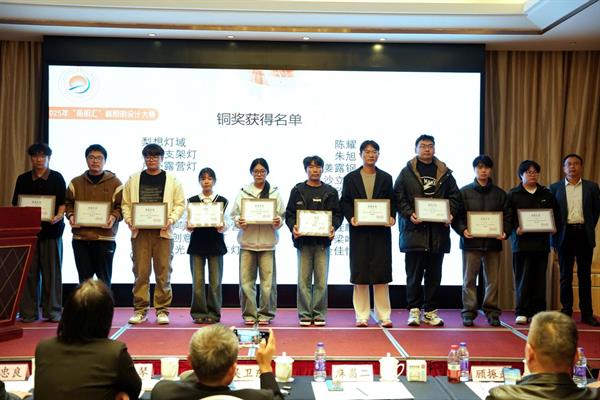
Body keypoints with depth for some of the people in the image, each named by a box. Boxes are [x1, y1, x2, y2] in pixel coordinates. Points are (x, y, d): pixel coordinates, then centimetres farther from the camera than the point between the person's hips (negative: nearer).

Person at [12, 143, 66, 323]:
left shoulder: (57, 178, 7)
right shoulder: (23, 179, 13)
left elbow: (63, 202, 3)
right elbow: (16, 204, 13)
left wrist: (58, 216, -15)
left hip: (51, 229, -2)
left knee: (52, 271, 0)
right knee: (29, 272, 0)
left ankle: (53, 311, 6)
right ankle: (28, 312, 6)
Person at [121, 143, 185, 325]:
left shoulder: (172, 180, 7)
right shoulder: (134, 180, 11)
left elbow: (180, 203, 4)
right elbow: (125, 203, 10)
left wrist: (171, 219, -10)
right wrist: (129, 220, -5)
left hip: (163, 232, -1)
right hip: (139, 231, 1)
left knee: (163, 272, 1)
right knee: (140, 272, 2)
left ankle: (162, 310, 9)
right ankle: (140, 310, 11)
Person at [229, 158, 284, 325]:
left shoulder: (274, 193, 7)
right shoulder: (243, 192, 8)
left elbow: (281, 216, 6)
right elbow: (234, 214, 7)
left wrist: (277, 222, -14)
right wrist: (239, 221, -13)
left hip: (267, 242, 0)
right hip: (247, 242, 1)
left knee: (268, 280, 0)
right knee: (246, 280, 1)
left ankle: (266, 313, 12)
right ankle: (249, 314, 11)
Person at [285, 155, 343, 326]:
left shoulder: (330, 192, 9)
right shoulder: (297, 191, 8)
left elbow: (338, 214, 7)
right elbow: (289, 214, 6)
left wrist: (333, 227, -11)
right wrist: (293, 227, -12)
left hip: (323, 240, 0)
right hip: (303, 240, 0)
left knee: (321, 280, 1)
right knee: (304, 279, 2)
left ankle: (319, 314, 10)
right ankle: (305, 314, 9)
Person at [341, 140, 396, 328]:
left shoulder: (386, 178, 10)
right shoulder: (350, 178, 7)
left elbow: (392, 202, 7)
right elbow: (344, 202, 3)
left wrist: (391, 217, -10)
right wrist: (351, 218, -13)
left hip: (381, 230, 1)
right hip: (359, 231, 0)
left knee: (381, 272, 0)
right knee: (360, 272, 2)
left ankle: (383, 316, 7)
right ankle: (362, 316, 10)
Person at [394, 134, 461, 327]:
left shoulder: (445, 173, 13)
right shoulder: (406, 173, 5)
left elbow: (454, 197, 13)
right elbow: (398, 198, 0)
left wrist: (450, 214, -5)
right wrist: (409, 214, -14)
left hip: (438, 232, 3)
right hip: (414, 230, -3)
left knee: (434, 275, 8)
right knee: (414, 275, 0)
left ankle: (430, 311, 16)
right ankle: (414, 310, 8)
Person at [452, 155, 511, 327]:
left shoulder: (500, 193, 11)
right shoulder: (464, 192, 4)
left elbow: (507, 216, 10)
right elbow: (456, 216, 0)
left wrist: (505, 232, -7)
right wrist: (463, 230, -17)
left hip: (493, 242, 2)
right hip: (471, 242, -2)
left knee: (493, 280, 6)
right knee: (469, 279, 2)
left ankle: (492, 312, 17)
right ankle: (469, 312, 9)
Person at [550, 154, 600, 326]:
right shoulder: (555, 188, 4)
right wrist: (556, 230, -2)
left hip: (584, 234, 1)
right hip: (565, 234, -1)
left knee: (585, 275, 5)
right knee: (566, 276, 5)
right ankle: (566, 312, 11)